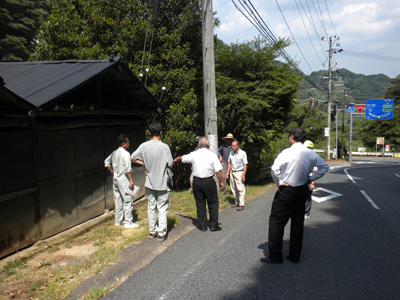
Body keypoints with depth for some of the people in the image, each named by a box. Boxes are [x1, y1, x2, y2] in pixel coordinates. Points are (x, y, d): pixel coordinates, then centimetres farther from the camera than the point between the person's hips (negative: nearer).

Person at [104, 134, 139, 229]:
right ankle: (128, 222, 0)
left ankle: (118, 220, 24)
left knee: (118, 200, 15)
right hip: (123, 179, -8)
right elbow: (128, 169, -20)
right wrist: (131, 180, -17)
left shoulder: (114, 153, 9)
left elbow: (106, 162, 21)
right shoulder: (125, 153, -15)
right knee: (128, 200, -2)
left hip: (115, 179, 8)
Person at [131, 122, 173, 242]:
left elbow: (132, 158, 3)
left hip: (149, 183, 3)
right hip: (162, 183, -3)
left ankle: (152, 231, 25)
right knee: (162, 209, 6)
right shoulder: (165, 147, -15)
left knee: (151, 207, 16)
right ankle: (161, 234, 9)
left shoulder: (144, 146, -6)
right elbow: (170, 164, -8)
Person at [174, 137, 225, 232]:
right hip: (209, 181, -2)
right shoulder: (212, 155, -6)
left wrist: (176, 159, 41)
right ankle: (214, 225, 11)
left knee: (200, 204, 11)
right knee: (213, 203, 9)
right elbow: (218, 171, -10)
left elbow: (182, 158, 20)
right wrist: (221, 182, 2)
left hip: (197, 181, 3)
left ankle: (202, 226, 18)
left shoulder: (194, 155, 1)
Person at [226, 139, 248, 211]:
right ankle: (237, 202, 21)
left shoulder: (243, 153, -8)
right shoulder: (231, 152, 7)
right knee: (234, 188, 10)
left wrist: (243, 174, -14)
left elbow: (245, 165, -7)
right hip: (232, 172, 6)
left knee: (240, 189, -6)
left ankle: (241, 205, -2)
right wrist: (227, 172, 11)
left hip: (239, 172, -5)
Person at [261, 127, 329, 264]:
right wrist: (311, 178, 9)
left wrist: (279, 182, -11)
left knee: (276, 222, 4)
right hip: (303, 190, 6)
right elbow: (324, 167, 11)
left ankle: (275, 256, 9)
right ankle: (295, 256, 24)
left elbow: (274, 169, -26)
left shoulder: (287, 153, -16)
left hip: (286, 191, -6)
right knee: (298, 223, 15)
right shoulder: (311, 154, 2)